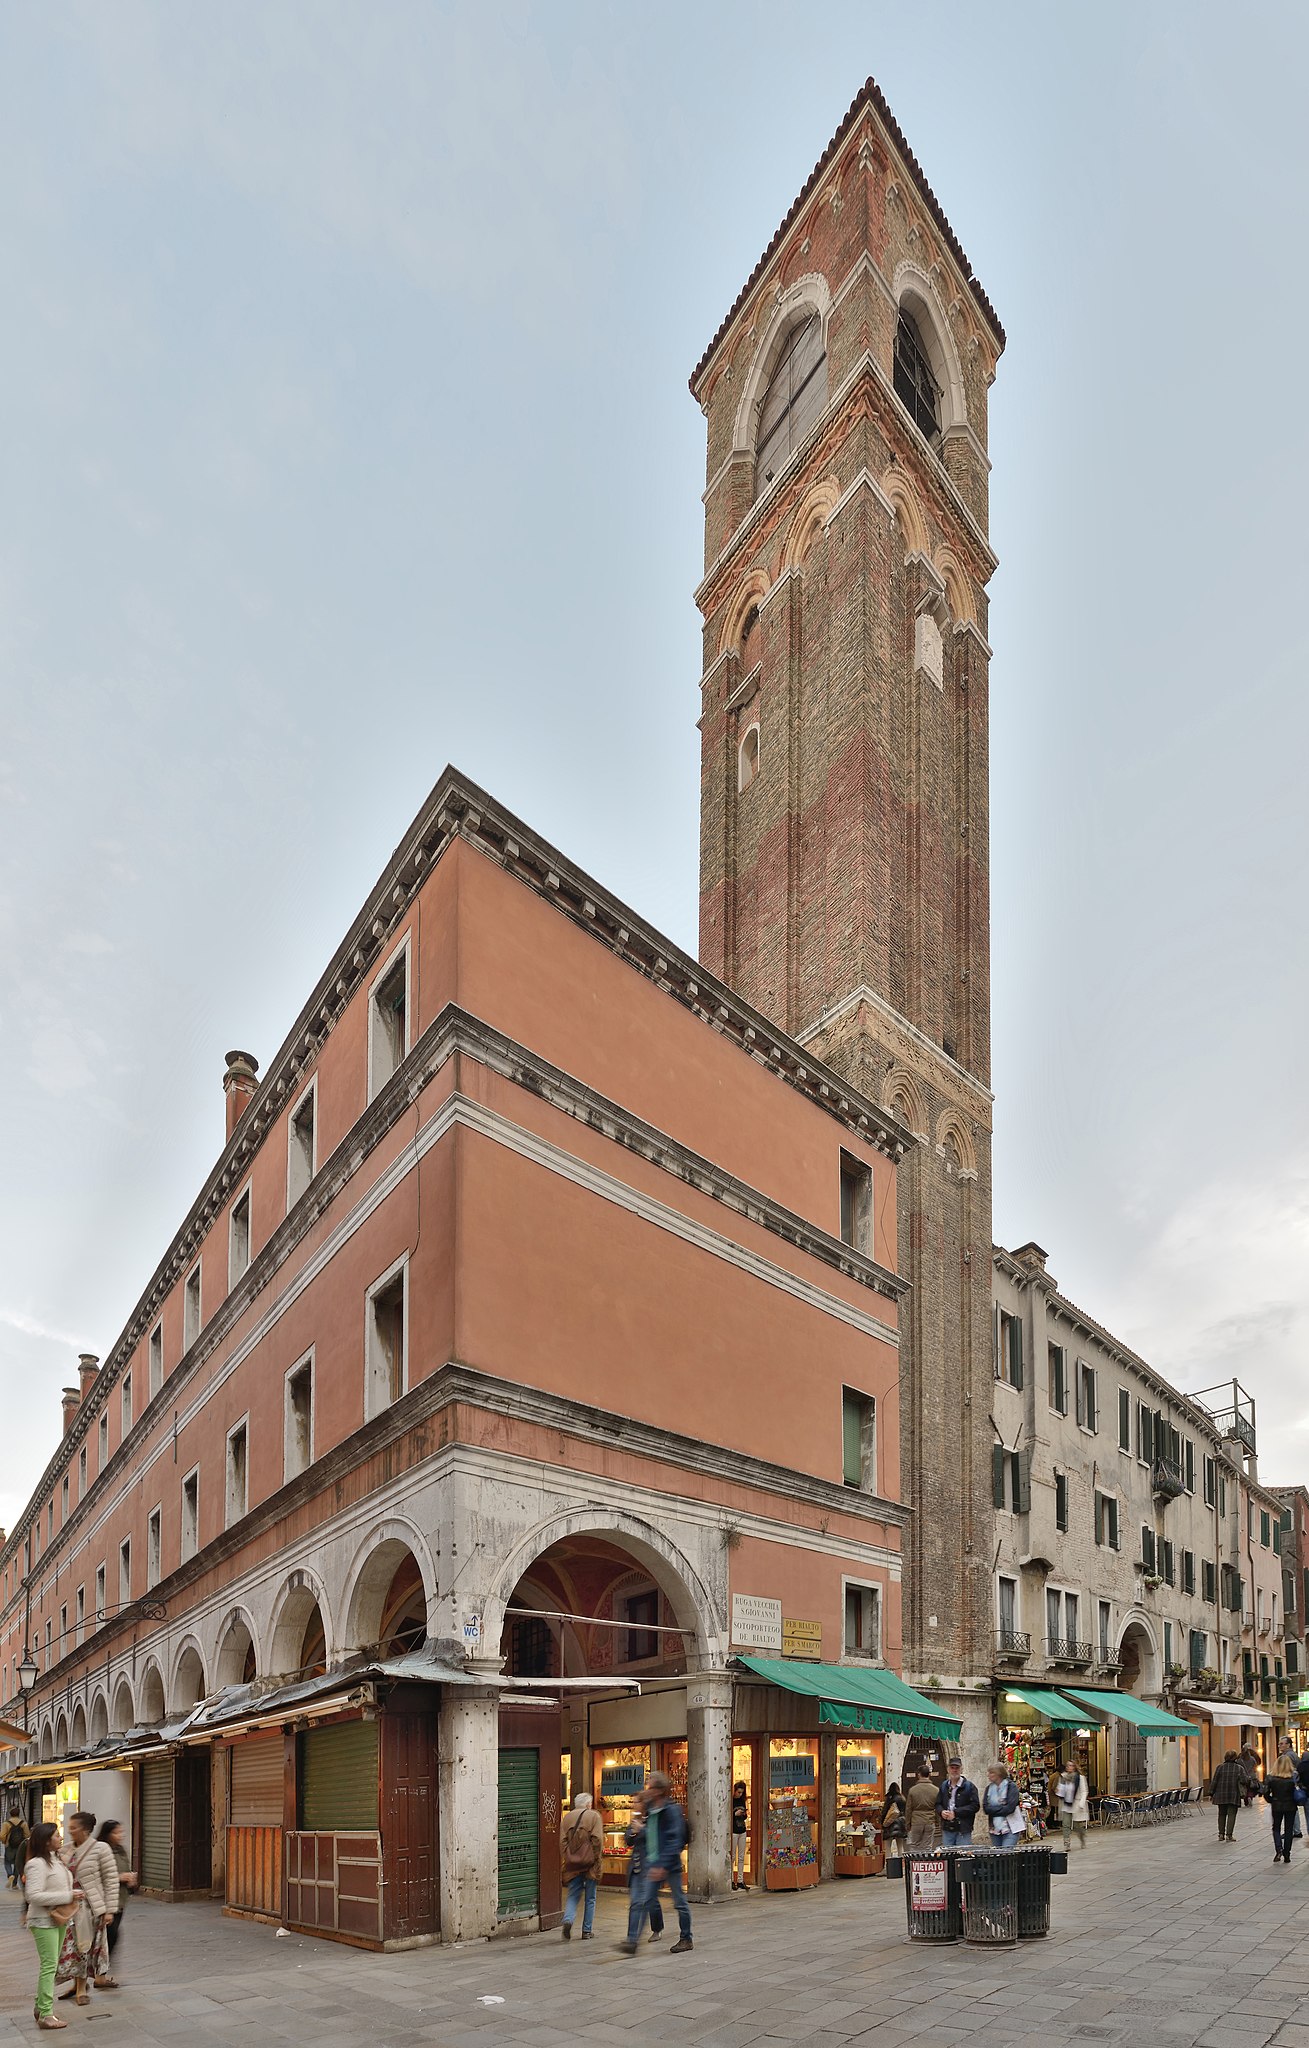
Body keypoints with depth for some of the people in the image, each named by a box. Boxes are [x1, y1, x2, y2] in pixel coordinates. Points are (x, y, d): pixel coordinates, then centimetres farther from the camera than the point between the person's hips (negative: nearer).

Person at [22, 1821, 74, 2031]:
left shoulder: (55, 1861, 10)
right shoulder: (37, 1864, -19)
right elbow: (33, 1895, -26)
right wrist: (67, 1896, -24)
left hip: (59, 1918, 9)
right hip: (44, 1920, -9)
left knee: (51, 1964, 16)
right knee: (49, 1965, -9)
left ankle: (40, 2006, 27)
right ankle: (45, 2016, -5)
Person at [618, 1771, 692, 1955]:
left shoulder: (672, 1810, -15)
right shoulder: (650, 1811, 9)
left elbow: (675, 1840, -22)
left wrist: (663, 1866, -26)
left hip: (670, 1865, -7)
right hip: (652, 1864, 7)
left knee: (680, 1902, 9)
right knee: (640, 1901, -4)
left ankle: (686, 1939, 24)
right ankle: (632, 1941, -8)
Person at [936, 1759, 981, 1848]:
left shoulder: (969, 1786, -2)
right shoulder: (944, 1786, 13)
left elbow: (975, 1806, -10)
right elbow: (938, 1804, 18)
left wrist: (956, 1813, -15)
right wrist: (942, 1812, -6)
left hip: (963, 1830, -4)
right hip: (947, 1829, 4)